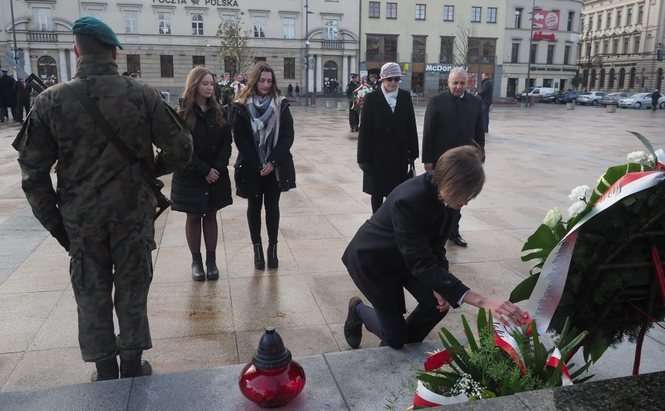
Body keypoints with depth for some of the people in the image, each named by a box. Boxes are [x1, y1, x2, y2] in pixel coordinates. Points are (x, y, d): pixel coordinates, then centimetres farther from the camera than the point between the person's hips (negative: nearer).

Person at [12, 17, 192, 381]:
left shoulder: (51, 101, -8)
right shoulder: (142, 95, -10)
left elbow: (33, 173, -5)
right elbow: (180, 149, -7)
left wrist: (55, 224, 4)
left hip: (80, 219, 1)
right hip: (134, 214, 0)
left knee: (92, 297, 16)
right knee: (132, 293, 14)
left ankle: (106, 373, 28)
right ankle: (132, 369, 27)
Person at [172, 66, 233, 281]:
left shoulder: (218, 112, 4)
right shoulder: (183, 114, -6)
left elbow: (226, 143, 1)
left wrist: (217, 168, -12)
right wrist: (204, 171, -15)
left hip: (216, 174, 3)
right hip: (190, 175, -3)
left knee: (211, 216, 9)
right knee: (193, 217, 6)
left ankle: (211, 260, 16)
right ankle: (196, 261, 17)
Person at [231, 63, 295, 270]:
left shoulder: (281, 105, 0)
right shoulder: (241, 106, -3)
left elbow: (288, 136, -4)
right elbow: (240, 139, -6)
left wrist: (272, 162, -13)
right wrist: (257, 165, -13)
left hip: (275, 166, 1)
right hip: (251, 167, -1)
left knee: (272, 206, 7)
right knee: (254, 206, 9)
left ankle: (272, 248, 17)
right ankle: (257, 249, 18)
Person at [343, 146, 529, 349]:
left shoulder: (445, 195, -18)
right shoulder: (409, 200, -40)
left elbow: (436, 242, -5)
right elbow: (423, 264, -42)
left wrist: (439, 285, -19)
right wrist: (483, 301, -48)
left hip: (404, 256, 7)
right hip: (372, 259, -6)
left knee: (437, 303, -7)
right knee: (396, 334, -3)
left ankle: (401, 345, 21)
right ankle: (358, 310, 28)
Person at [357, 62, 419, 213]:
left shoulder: (405, 96, 3)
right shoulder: (372, 98, -5)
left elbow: (411, 125, 4)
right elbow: (364, 129, -6)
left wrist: (412, 152, 2)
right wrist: (363, 157, -8)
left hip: (400, 154, 2)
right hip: (377, 154, -2)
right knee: (377, 193, 10)